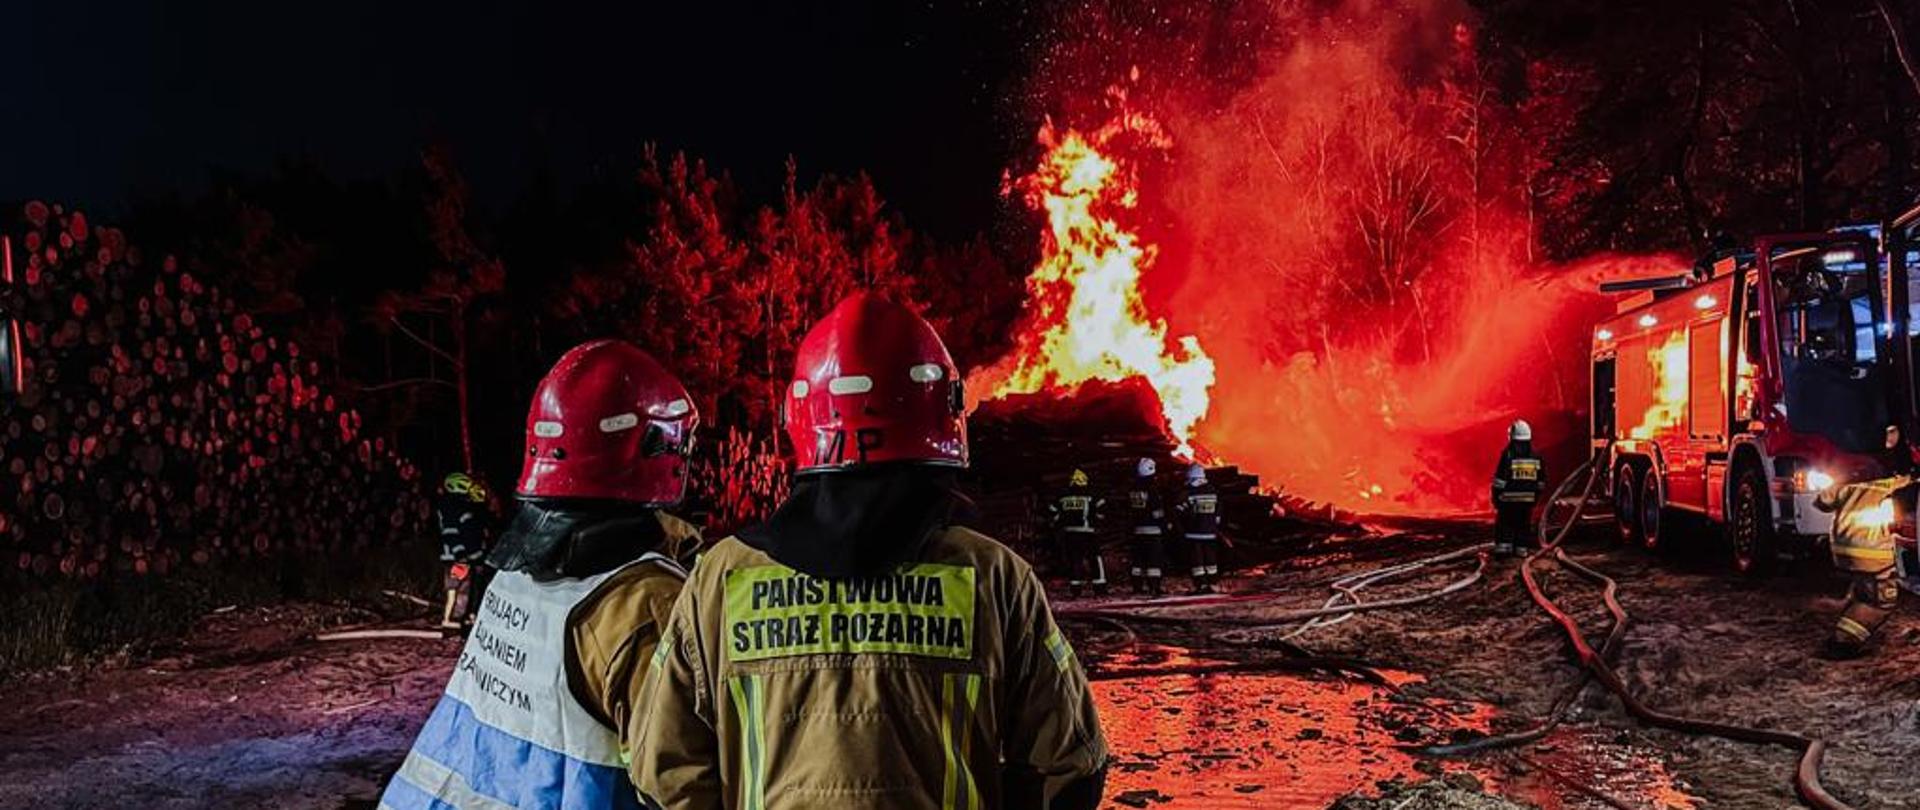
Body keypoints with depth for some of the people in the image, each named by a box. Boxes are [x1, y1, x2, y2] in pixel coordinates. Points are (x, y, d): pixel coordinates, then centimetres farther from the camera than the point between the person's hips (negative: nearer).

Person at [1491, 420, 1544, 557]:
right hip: (1528, 499, 4)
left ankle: (1503, 547, -4)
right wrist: (1536, 496, 19)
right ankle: (1521, 549, 13)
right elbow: (1541, 481, 9)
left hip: (1509, 499, -4)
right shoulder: (1536, 457, 3)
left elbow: (1500, 480, -12)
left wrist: (1496, 498, -3)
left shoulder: (1507, 455, -13)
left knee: (1505, 524, 3)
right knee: (1524, 525, 12)